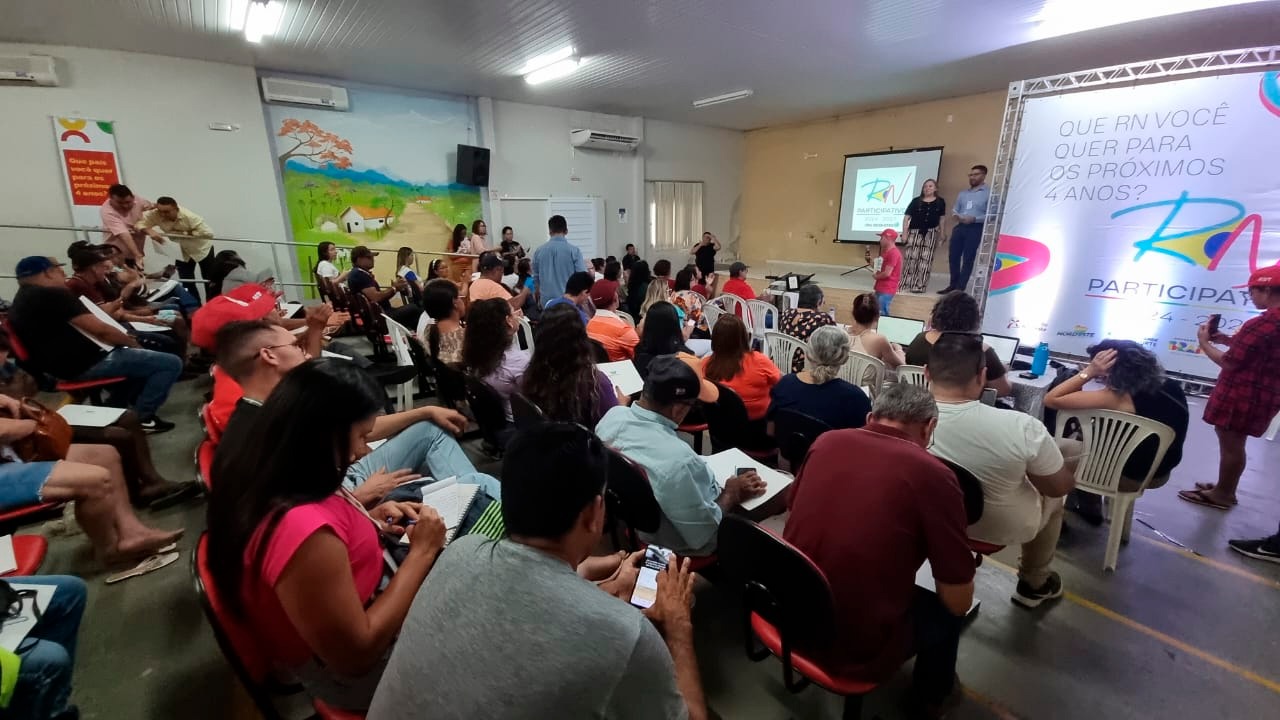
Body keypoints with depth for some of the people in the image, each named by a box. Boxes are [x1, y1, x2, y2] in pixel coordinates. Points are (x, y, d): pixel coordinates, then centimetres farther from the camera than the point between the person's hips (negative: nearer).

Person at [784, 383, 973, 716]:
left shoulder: (826, 441, -4)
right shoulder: (934, 476, -16)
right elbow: (959, 602, -10)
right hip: (857, 647, -4)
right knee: (947, 611, 23)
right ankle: (931, 697, 49)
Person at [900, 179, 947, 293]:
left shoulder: (940, 202, 8)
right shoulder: (916, 201, 4)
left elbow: (941, 219, 11)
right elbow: (906, 217, 2)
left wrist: (941, 234, 7)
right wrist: (904, 233, -6)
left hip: (930, 234, 1)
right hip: (915, 232, -1)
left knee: (925, 259, -2)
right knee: (910, 258, -4)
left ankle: (919, 286, 1)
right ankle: (905, 284, 2)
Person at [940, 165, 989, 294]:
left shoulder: (989, 193, -2)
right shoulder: (963, 193, 19)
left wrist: (974, 218, -20)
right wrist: (955, 215, -3)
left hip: (975, 229, -6)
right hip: (959, 227, 6)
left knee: (968, 259, -3)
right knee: (954, 257, 6)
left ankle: (960, 288, 0)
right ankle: (953, 285, 17)